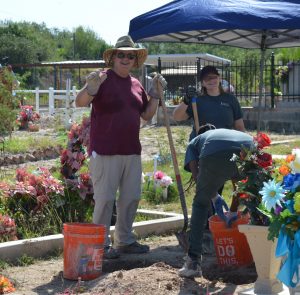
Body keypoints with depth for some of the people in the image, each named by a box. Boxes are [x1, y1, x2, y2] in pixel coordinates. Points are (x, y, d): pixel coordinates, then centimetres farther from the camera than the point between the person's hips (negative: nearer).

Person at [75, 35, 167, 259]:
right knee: (105, 198, -3)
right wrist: (91, 88, -38)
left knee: (131, 197, 13)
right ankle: (101, 244, 5)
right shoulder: (103, 79, -7)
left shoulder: (136, 85, 14)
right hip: (105, 151, -7)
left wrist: (156, 94, 7)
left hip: (132, 152, 7)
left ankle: (125, 240, 26)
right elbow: (80, 103, -18)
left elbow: (147, 115, 20)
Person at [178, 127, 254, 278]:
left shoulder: (194, 143, 37)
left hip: (215, 157, -2)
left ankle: (193, 263, 13)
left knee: (201, 204, 18)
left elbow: (195, 173, 15)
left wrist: (214, 198, 21)